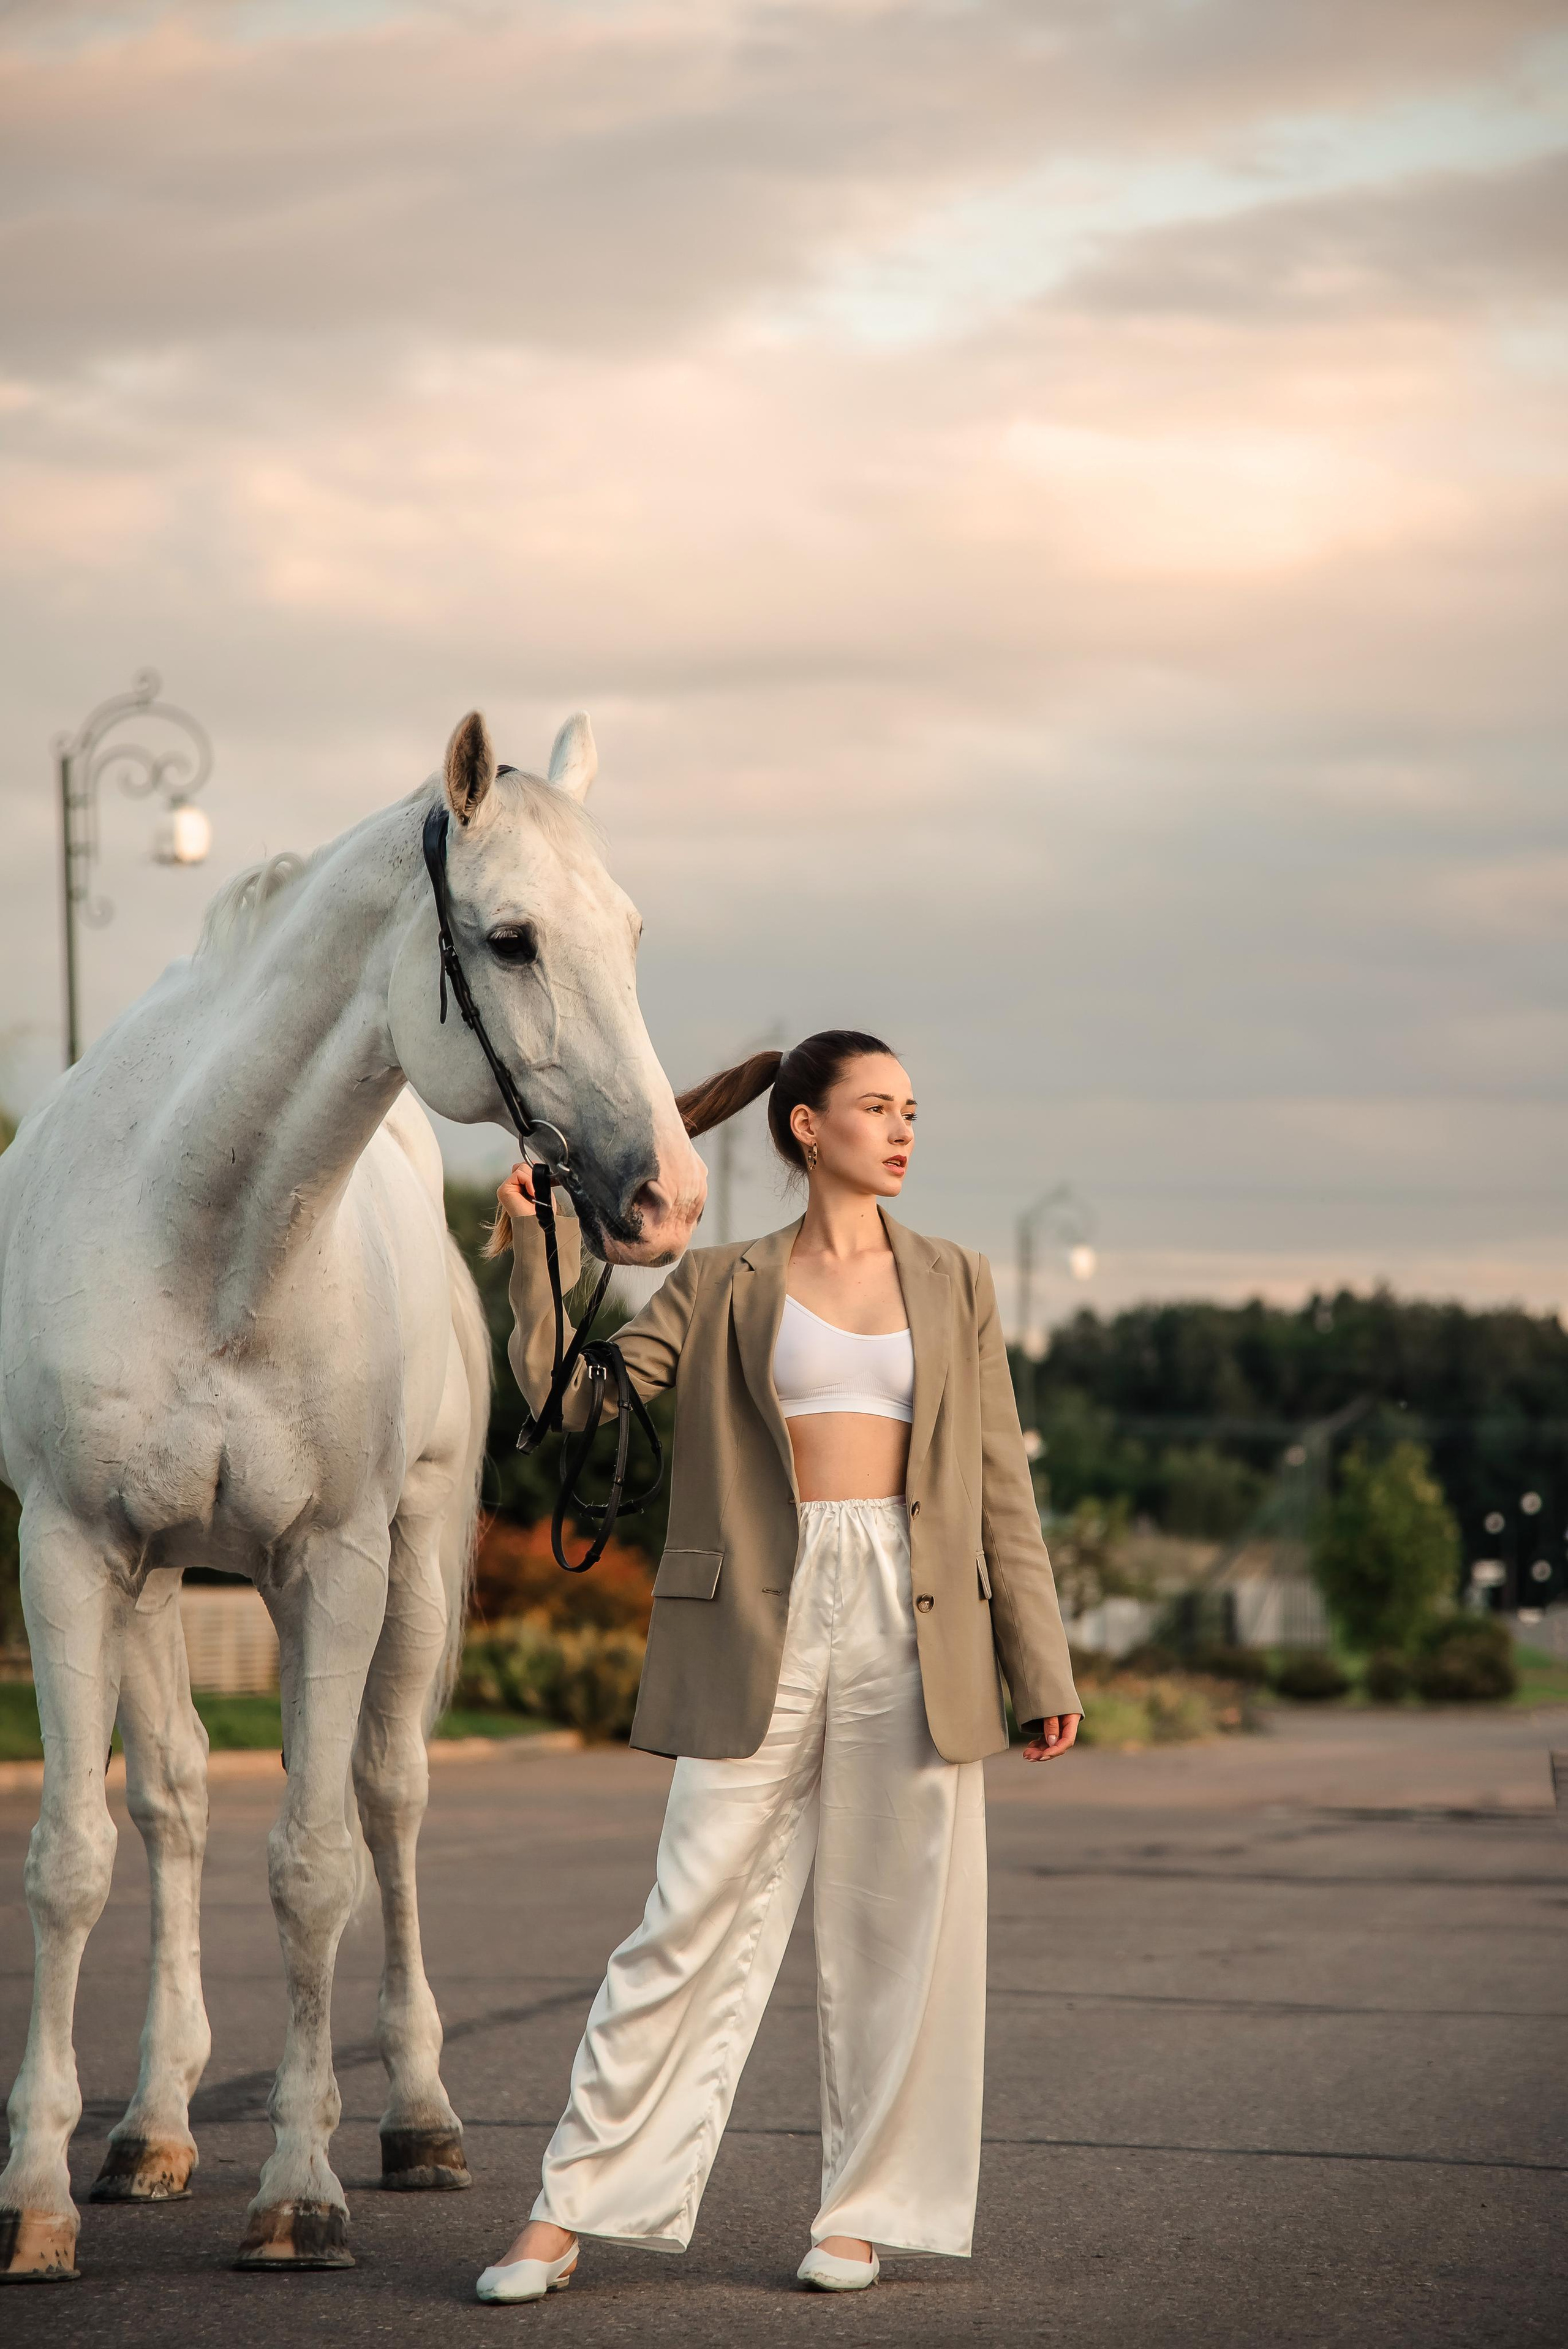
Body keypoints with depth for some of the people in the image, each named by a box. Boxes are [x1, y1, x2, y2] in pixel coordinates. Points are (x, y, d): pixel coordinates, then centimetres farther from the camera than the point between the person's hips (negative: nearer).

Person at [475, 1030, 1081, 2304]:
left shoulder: (955, 1282, 12)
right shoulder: (721, 1285, 9)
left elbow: (1002, 1491, 10)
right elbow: (575, 1392, -1)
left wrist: (1043, 1673, 6)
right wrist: (541, 1241, -8)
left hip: (915, 1626, 2)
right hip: (764, 1630, -1)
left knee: (898, 1931, 3)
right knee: (695, 1922, -3)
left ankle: (861, 2210, 15)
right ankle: (572, 2209, 3)